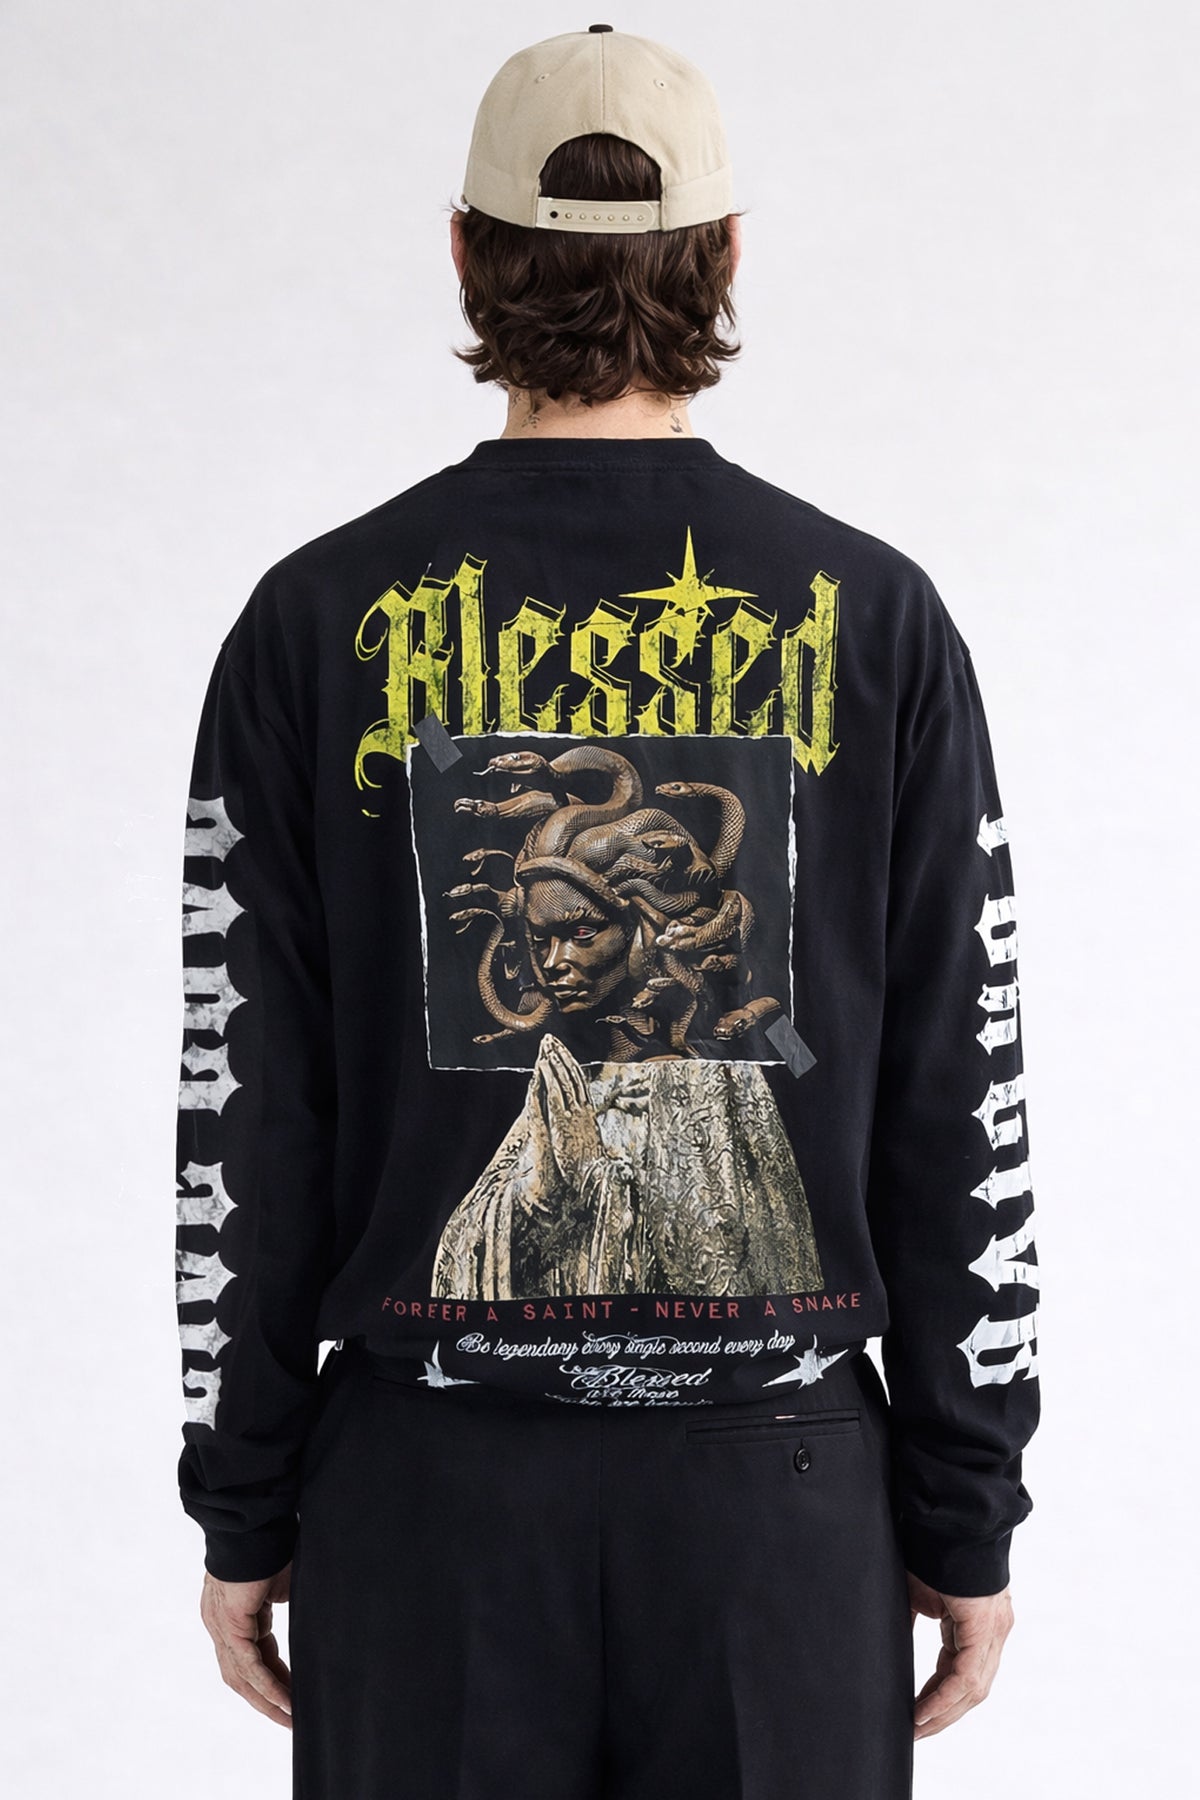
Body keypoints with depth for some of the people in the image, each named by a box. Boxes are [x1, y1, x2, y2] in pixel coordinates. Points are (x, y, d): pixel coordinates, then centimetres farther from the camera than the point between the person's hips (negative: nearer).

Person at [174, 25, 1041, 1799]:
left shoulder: (317, 622, -3)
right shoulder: (876, 621, -4)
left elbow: (247, 1118, -2)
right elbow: (964, 1116, -3)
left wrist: (248, 1514, 7)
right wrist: (968, 1518, 6)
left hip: (429, 1488, 1)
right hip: (780, 1481, 0)